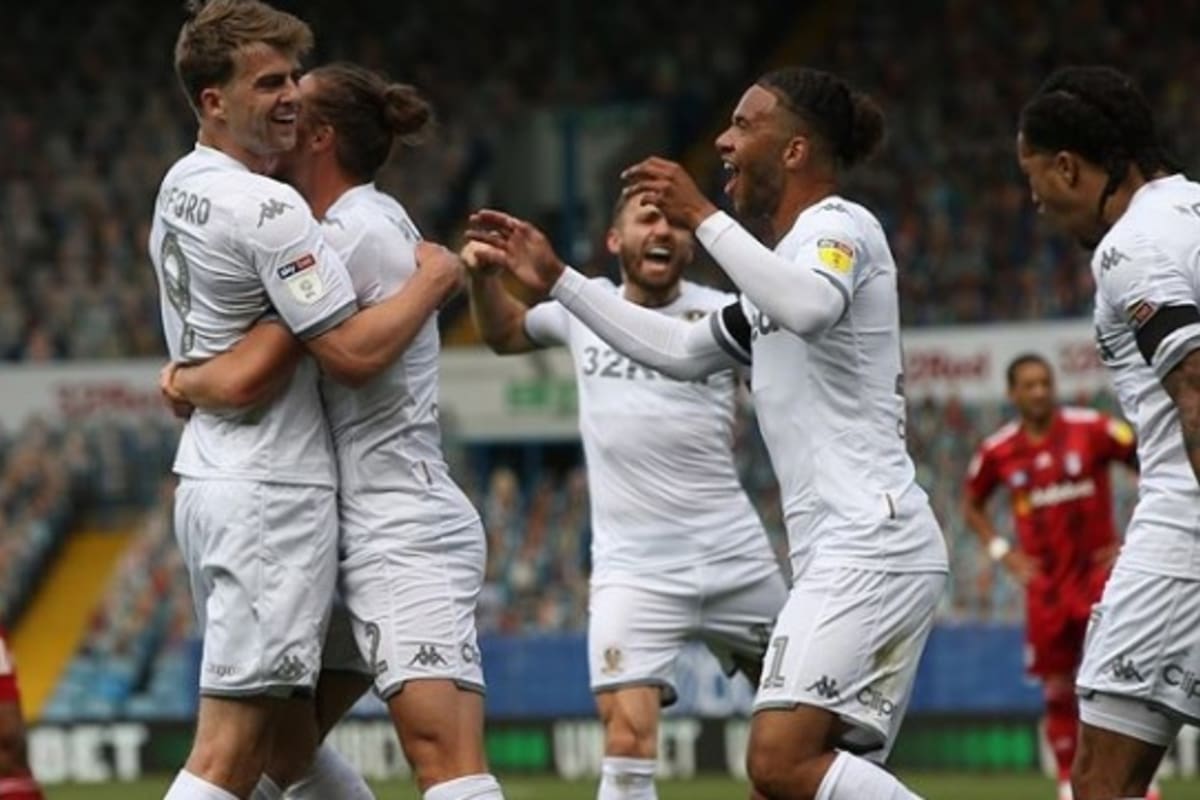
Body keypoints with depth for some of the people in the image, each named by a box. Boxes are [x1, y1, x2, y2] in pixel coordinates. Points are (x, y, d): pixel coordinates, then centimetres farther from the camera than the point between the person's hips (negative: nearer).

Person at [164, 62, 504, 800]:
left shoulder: (353, 234, -14)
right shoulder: (375, 220, 15)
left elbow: (246, 378, -19)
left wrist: (182, 381, 1)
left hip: (405, 539, -11)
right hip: (373, 538, 11)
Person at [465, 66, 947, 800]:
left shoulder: (838, 225, -3)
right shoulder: (785, 260, 26)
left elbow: (811, 307, -26)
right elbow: (677, 350, 34)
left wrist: (703, 216, -20)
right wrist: (555, 278, 31)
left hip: (869, 541, -10)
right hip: (844, 553, 10)